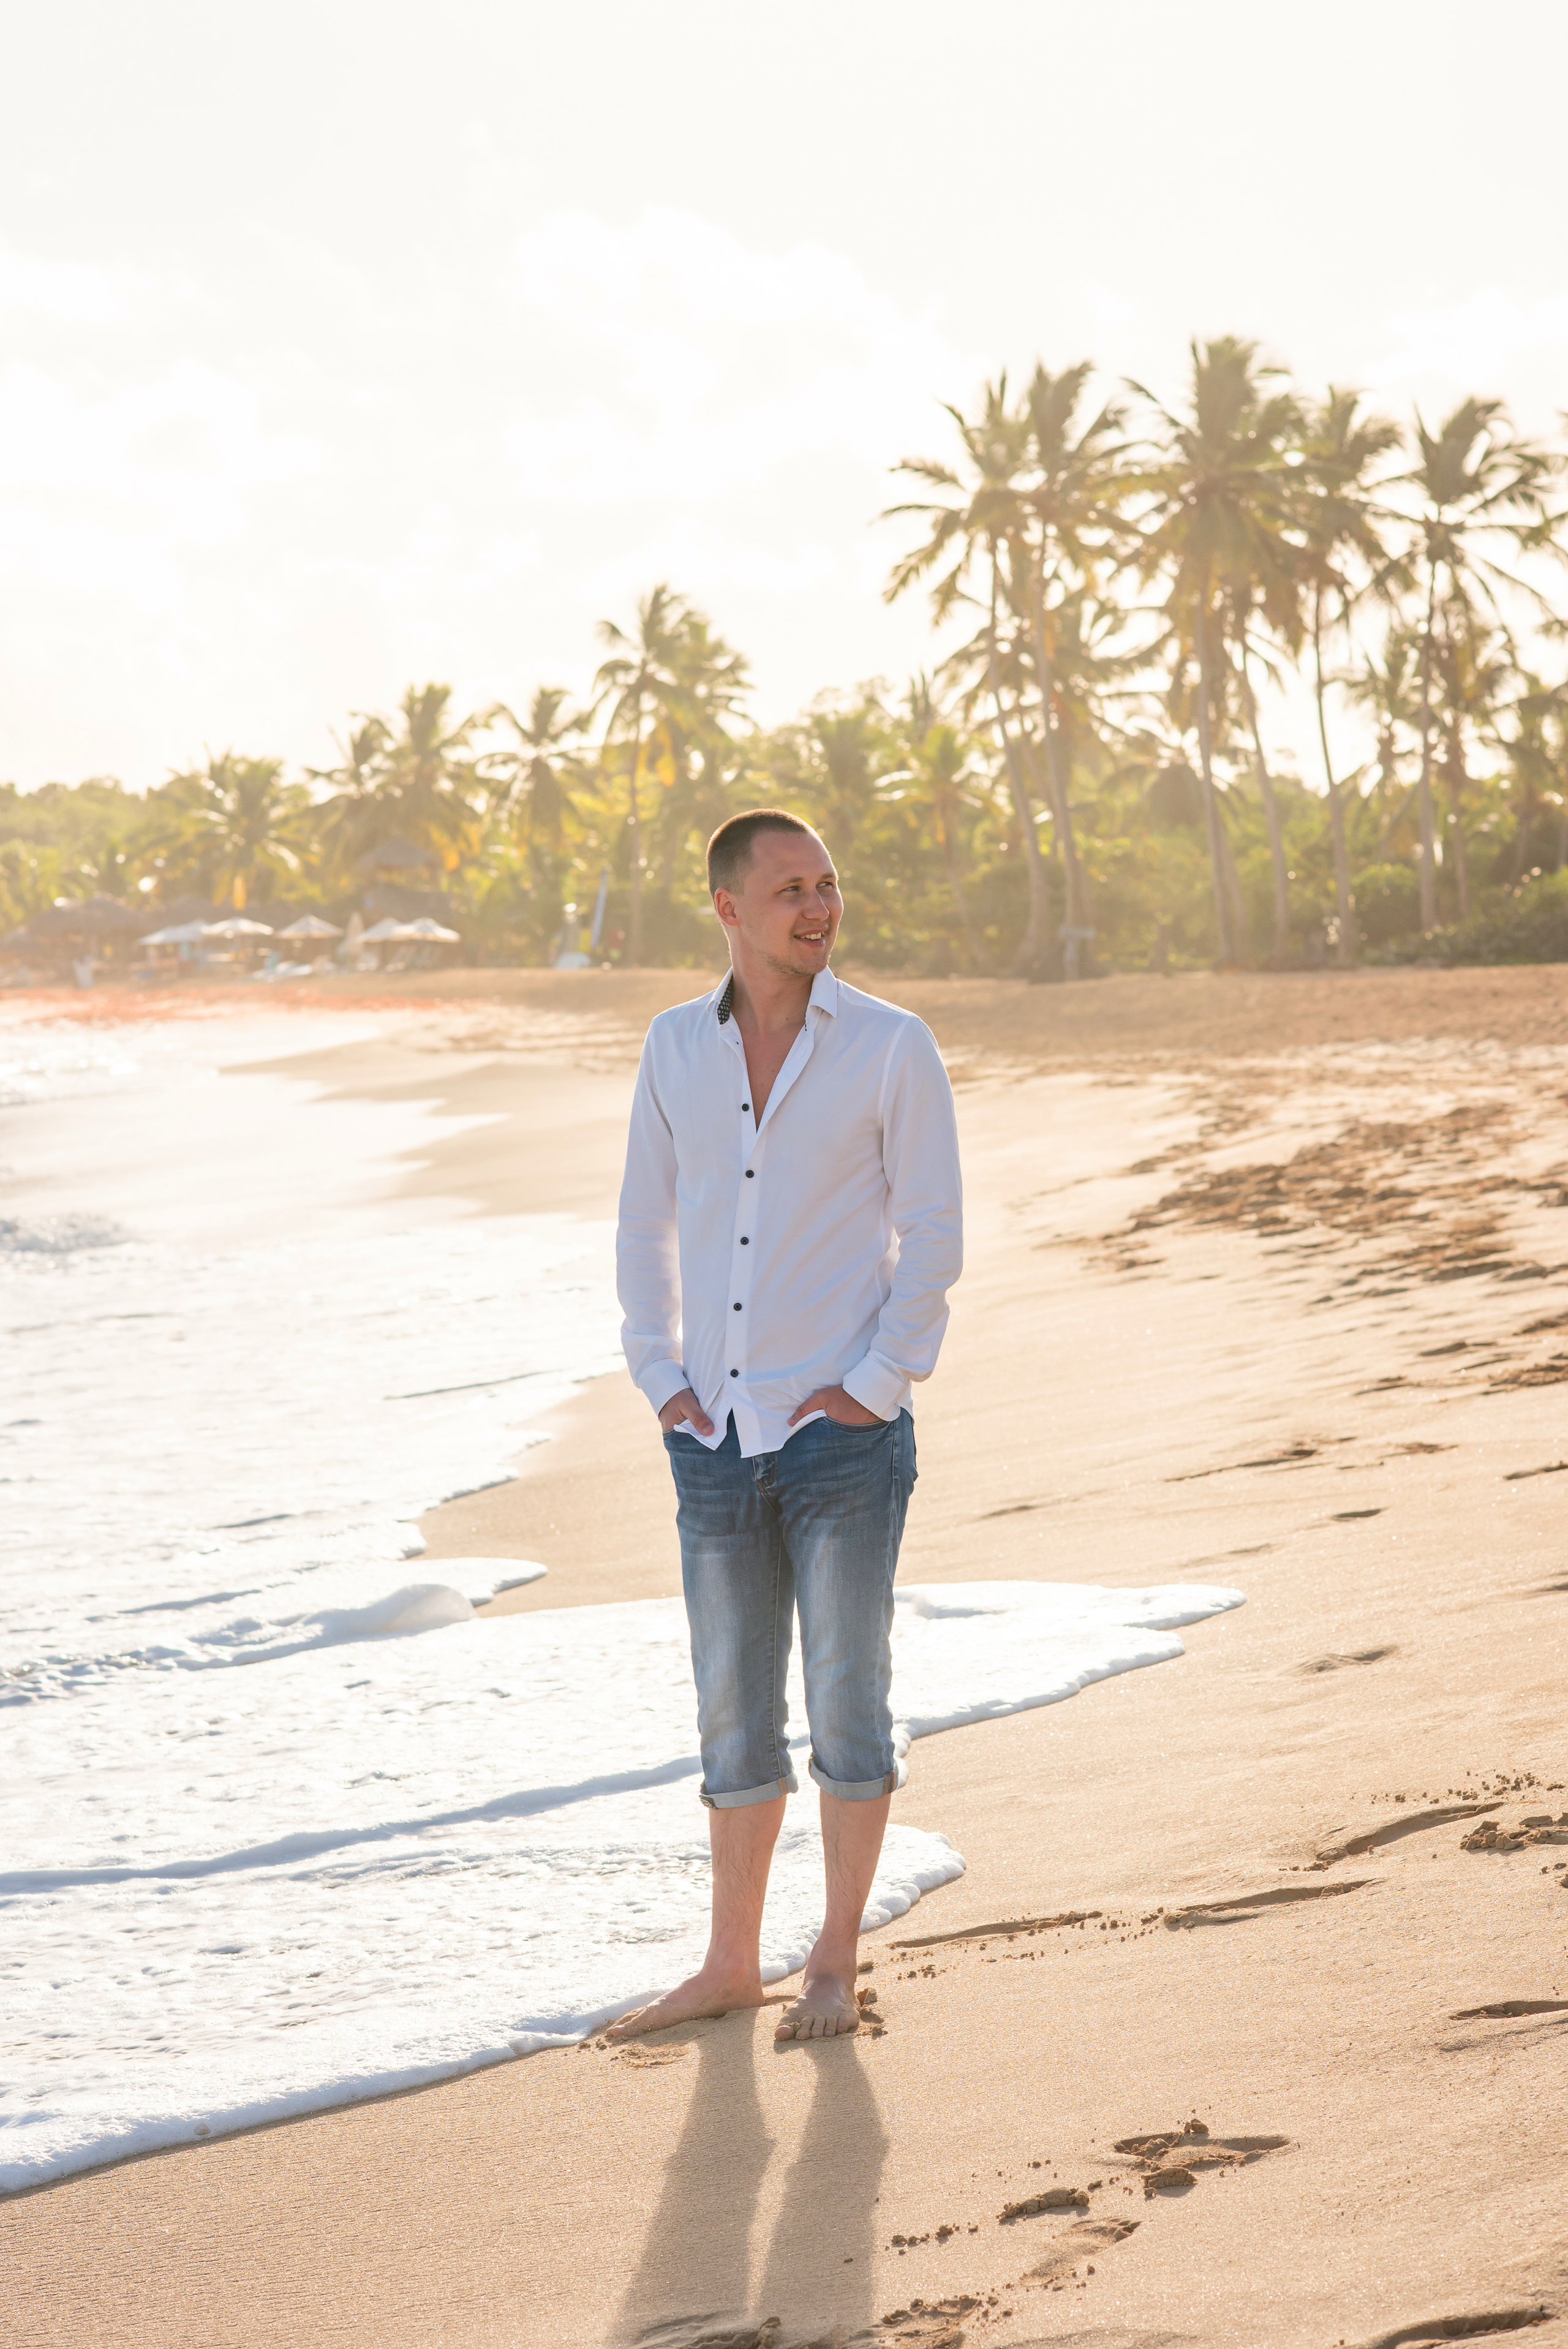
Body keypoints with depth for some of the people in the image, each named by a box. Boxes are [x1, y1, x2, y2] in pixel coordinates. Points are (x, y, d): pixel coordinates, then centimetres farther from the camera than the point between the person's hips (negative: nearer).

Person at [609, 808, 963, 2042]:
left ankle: (837, 1965, 13)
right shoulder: (677, 1047, 6)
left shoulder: (893, 1047, -5)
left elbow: (934, 1234, -5)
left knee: (848, 1698, 2)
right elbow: (645, 1225, 13)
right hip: (719, 1434, 4)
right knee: (735, 1708, 10)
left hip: (844, 1431, -4)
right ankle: (732, 1963, 19)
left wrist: (879, 1385, -10)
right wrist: (663, 1380, 4)